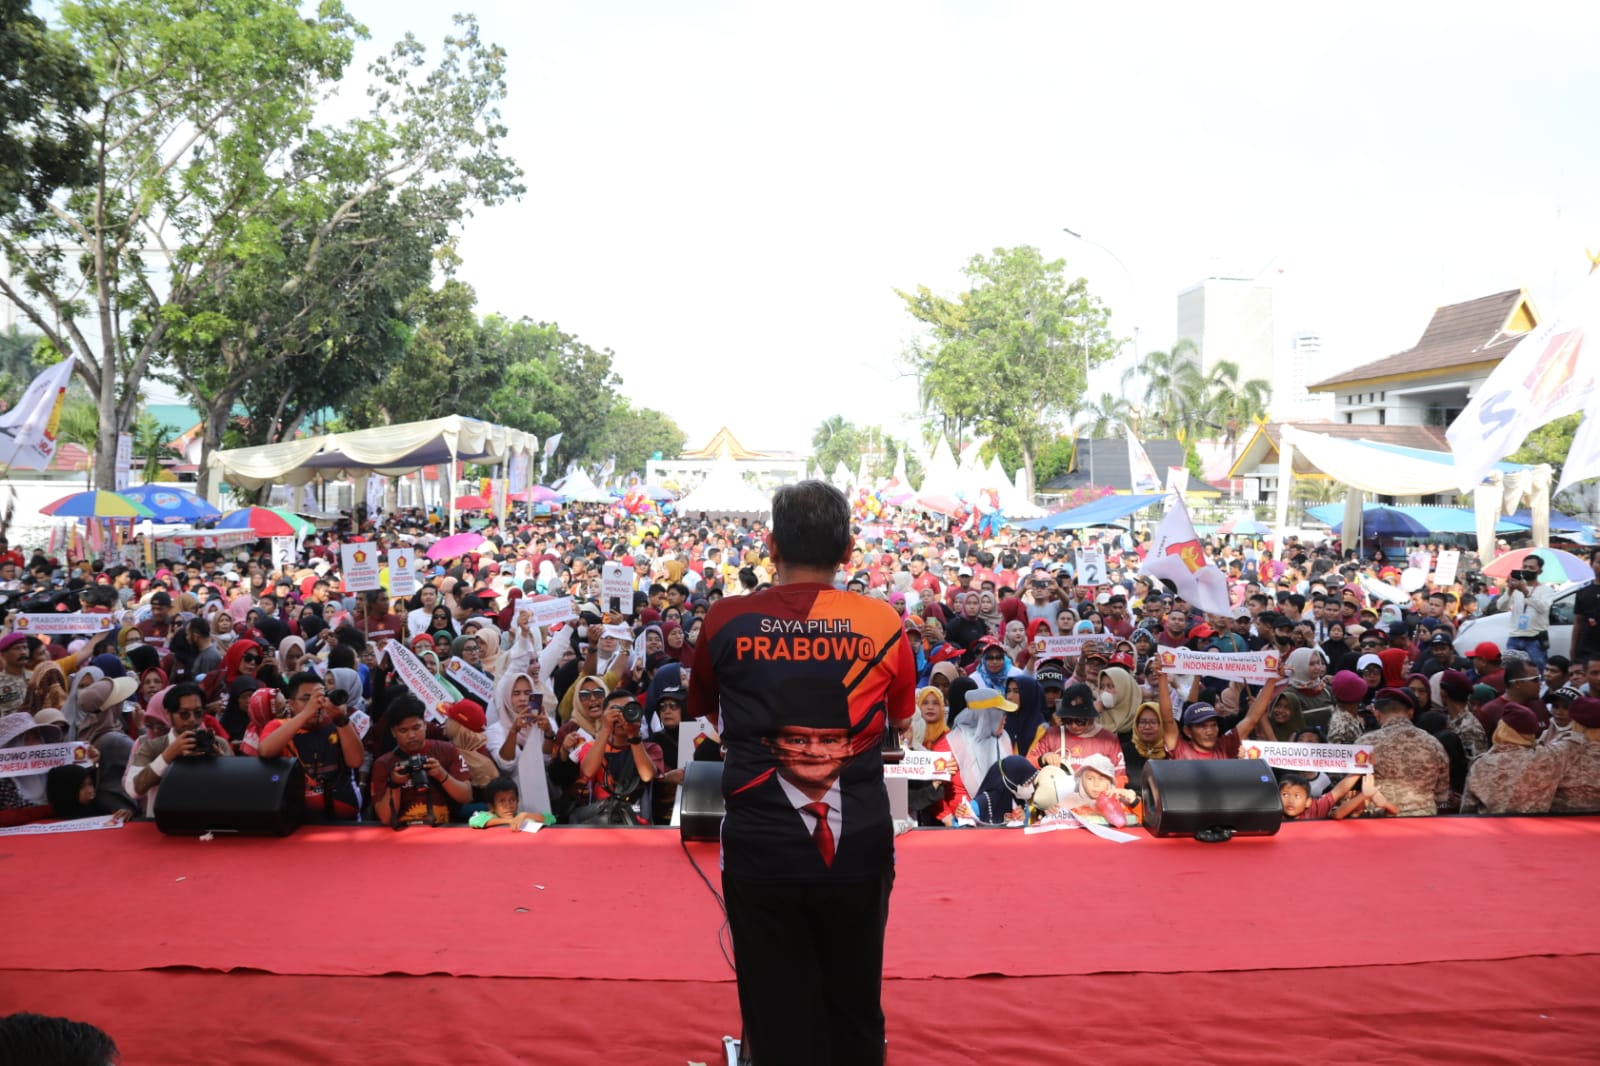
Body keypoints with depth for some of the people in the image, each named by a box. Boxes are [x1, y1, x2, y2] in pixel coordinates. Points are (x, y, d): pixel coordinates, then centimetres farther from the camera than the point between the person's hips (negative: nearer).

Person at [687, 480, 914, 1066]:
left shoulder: (726, 620, -5)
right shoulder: (883, 623, -6)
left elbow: (705, 711, 14)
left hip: (761, 851, 0)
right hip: (858, 849, 1)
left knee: (777, 1018, 13)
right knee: (854, 1013, 19)